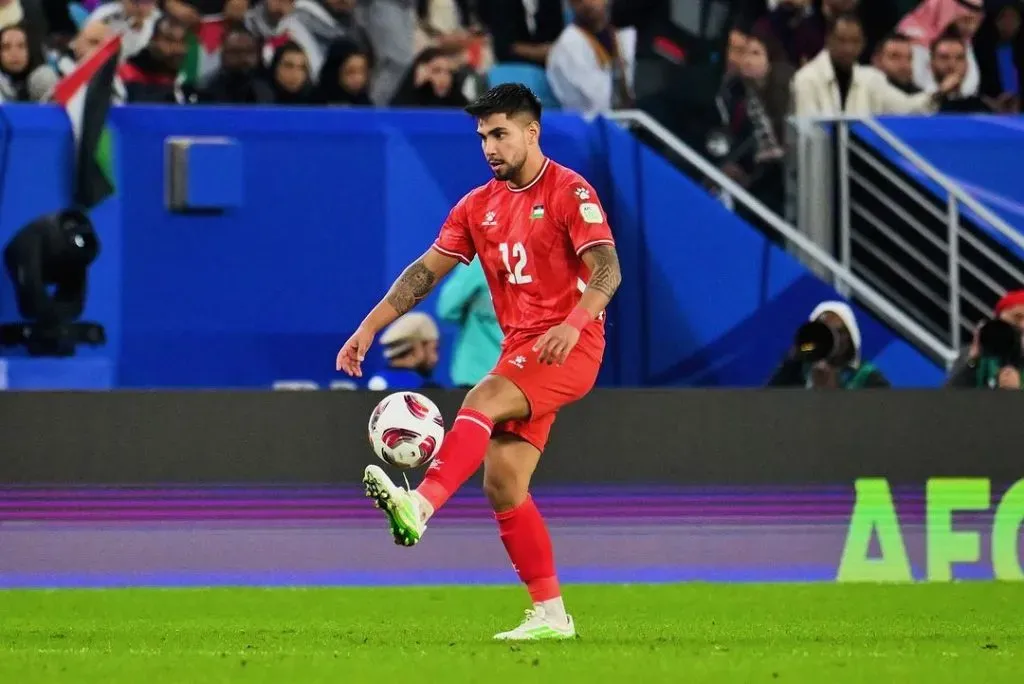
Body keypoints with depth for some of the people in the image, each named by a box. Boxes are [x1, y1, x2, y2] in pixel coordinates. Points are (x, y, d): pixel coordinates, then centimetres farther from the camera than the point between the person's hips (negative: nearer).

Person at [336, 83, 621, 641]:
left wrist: (573, 323, -33)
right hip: (520, 347, 7)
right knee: (502, 484, 0)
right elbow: (426, 271, 13)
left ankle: (420, 506, -49)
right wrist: (370, 327, 3)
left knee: (482, 400, -31)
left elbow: (607, 270, -16)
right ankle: (550, 614, 6)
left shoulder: (570, 192, -6)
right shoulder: (478, 206, 14)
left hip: (570, 347, -7)